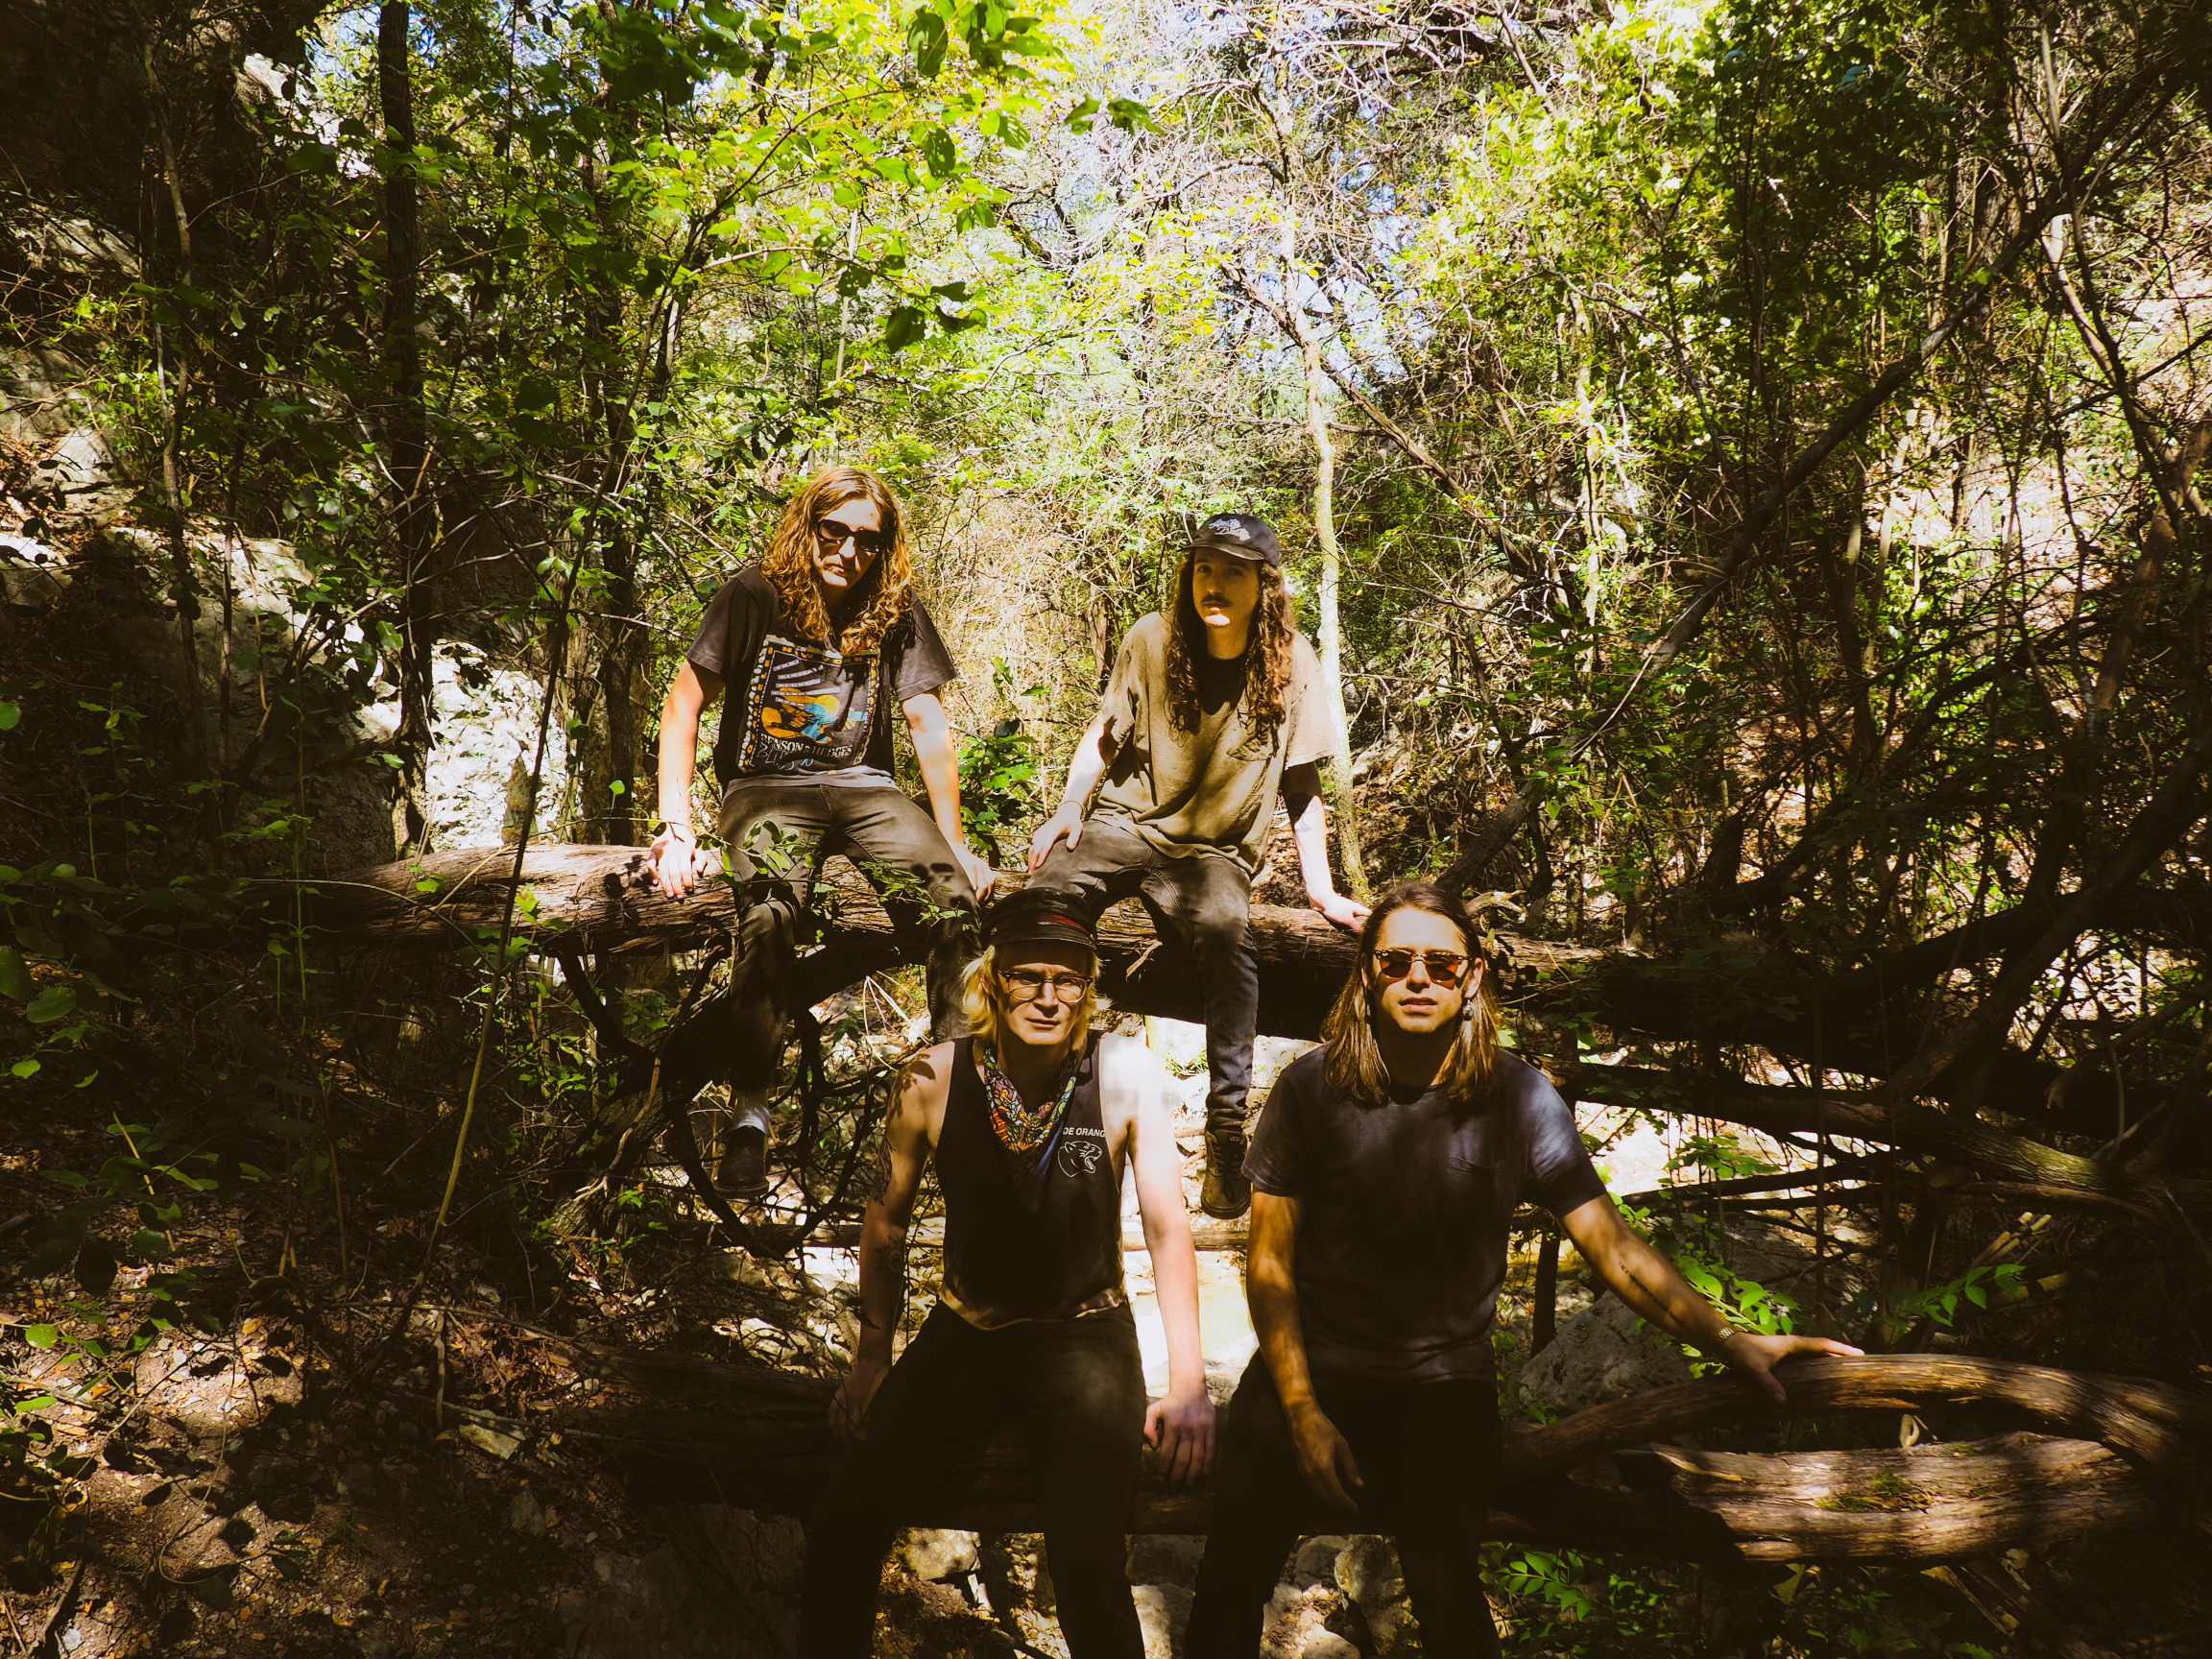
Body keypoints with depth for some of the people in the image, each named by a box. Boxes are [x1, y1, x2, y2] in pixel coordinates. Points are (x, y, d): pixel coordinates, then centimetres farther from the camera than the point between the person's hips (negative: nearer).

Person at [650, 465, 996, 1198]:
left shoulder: (895, 613, 6)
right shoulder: (752, 597, -1)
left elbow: (930, 728, 8)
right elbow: (682, 706, -2)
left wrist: (955, 844, 3)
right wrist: (676, 829, -12)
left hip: (862, 787, 2)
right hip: (765, 786, -2)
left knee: (951, 901, -28)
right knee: (769, 911, -36)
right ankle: (748, 1115, -31)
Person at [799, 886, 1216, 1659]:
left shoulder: (1124, 1073, -14)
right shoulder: (933, 1079, -10)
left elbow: (1168, 1226, -14)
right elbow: (888, 1221, 4)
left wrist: (1188, 1383, -19)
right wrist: (873, 1358, 8)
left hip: (1084, 1337, -2)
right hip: (965, 1334, 2)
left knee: (1089, 1573, -17)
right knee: (840, 1532, -4)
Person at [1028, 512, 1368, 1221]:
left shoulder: (1290, 664, -4)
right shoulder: (1153, 640, -1)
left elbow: (1302, 786, 2)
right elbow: (1106, 732, 13)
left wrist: (1321, 890, -3)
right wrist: (1070, 804, -2)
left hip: (1215, 851, -1)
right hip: (1127, 822, 2)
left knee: (1227, 931, -36)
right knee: (1047, 898, -31)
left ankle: (1227, 1135, -29)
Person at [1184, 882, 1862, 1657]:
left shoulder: (1516, 1097, -9)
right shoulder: (1313, 1086, -9)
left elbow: (1614, 1248, -10)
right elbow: (1269, 1258, -5)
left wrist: (1728, 1341, -24)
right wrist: (1302, 1410, -11)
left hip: (1442, 1386, 0)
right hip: (1309, 1365, 1)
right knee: (1230, 1588, -1)